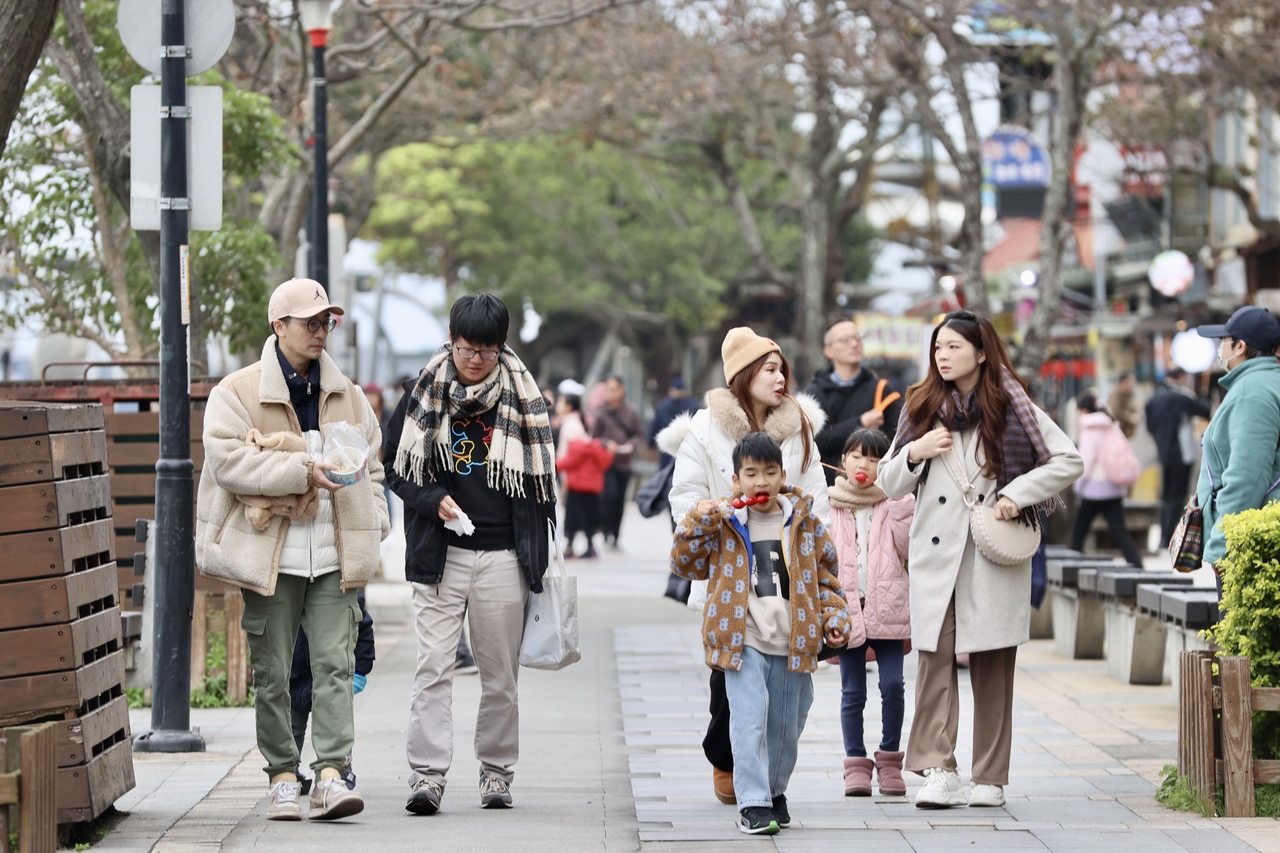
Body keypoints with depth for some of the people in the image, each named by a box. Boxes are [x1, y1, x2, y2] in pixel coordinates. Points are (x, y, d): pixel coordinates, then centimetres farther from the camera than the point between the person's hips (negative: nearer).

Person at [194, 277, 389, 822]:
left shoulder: (346, 395, 16)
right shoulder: (238, 393, 0)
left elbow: (370, 464, 24)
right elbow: (228, 460, -14)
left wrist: (371, 522, 8)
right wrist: (303, 471, -19)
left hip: (335, 557, 3)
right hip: (271, 556, -3)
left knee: (334, 664, -8)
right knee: (272, 671, 2)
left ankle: (331, 776, -12)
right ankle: (283, 779, 11)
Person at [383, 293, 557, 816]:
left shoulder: (522, 399, 5)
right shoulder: (425, 393, 3)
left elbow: (540, 480, 11)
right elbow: (395, 467, 8)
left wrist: (538, 557, 7)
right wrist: (433, 502, -10)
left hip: (503, 557, 1)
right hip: (440, 555, -1)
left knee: (500, 673, 6)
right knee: (434, 666, -8)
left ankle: (497, 771, 17)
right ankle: (427, 774, -9)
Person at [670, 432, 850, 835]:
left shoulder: (804, 522, 7)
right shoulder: (724, 523, 3)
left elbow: (826, 575, 14)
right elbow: (685, 563, 4)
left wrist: (834, 619, 5)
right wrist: (697, 522, -9)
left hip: (792, 642, 2)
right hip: (743, 640, -2)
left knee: (786, 726, 11)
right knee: (750, 720, -13)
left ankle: (775, 791, 32)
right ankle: (753, 804, -10)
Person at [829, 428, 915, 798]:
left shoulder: (894, 501, 6)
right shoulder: (830, 505, 7)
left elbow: (908, 552, 2)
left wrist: (902, 515, -9)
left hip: (887, 607, -1)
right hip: (847, 607, 1)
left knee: (893, 684, -6)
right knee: (852, 691, 3)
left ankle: (889, 760, 7)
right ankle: (856, 764, 9)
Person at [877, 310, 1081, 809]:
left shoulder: (1011, 408, 3)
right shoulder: (922, 408, 13)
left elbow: (1068, 461, 3)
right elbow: (890, 484, 15)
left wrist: (1017, 494, -9)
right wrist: (915, 453, -5)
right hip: (935, 556, 2)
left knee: (993, 666, 2)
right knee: (935, 658, -11)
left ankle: (990, 778, 9)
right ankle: (937, 770, -17)